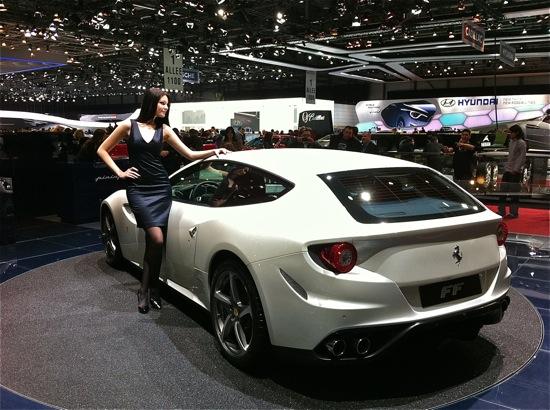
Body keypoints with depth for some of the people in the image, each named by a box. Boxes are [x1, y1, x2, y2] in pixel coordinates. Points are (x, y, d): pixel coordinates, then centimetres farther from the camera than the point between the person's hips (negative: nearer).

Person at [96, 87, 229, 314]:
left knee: (153, 241, 3)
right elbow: (102, 150, 9)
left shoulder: (164, 130, 9)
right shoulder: (129, 125, 2)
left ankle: (146, 290, 16)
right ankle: (150, 289, 3)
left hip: (161, 188, 3)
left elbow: (190, 154, 5)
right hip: (139, 189, -3)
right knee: (156, 240, -15)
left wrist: (213, 151, -9)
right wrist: (119, 172, -1)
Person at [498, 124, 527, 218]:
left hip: (515, 172, -8)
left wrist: (516, 169, -17)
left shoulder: (521, 143, -9)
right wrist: (506, 166, 13)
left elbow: (522, 157, -14)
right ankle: (501, 211, 18)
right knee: (503, 190, 10)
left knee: (514, 193, -2)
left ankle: (514, 213, 7)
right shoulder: (511, 141, 15)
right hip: (507, 170, 8)